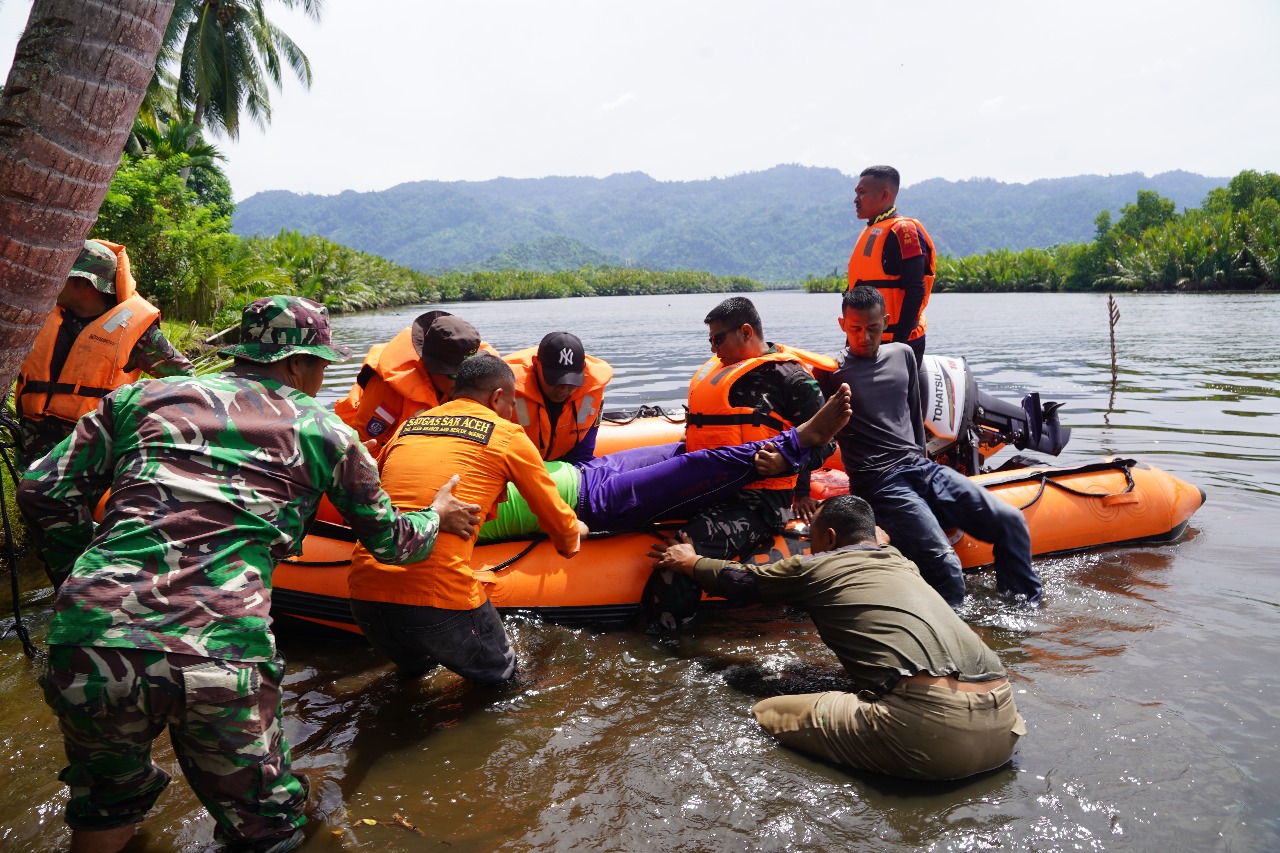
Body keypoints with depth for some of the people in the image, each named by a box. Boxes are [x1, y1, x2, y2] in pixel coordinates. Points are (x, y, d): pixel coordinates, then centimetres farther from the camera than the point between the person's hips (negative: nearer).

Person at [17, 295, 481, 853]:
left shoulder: (144, 395, 17)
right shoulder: (323, 431, 13)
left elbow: (44, 491, 13)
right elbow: (389, 540, 23)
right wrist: (437, 518, 44)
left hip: (90, 643, 3)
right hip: (225, 658, -2)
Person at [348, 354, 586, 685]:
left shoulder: (407, 426, 18)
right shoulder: (508, 436, 5)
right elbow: (555, 515, 15)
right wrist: (572, 537, 38)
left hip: (363, 593, 6)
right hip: (439, 597, -5)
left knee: (417, 669, 34)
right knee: (501, 676, 20)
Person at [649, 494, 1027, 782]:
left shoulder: (816, 566, 12)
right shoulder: (901, 563, 28)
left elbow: (741, 580, 29)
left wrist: (689, 562, 47)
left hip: (930, 728, -7)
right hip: (1000, 725, 7)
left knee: (767, 713, 5)